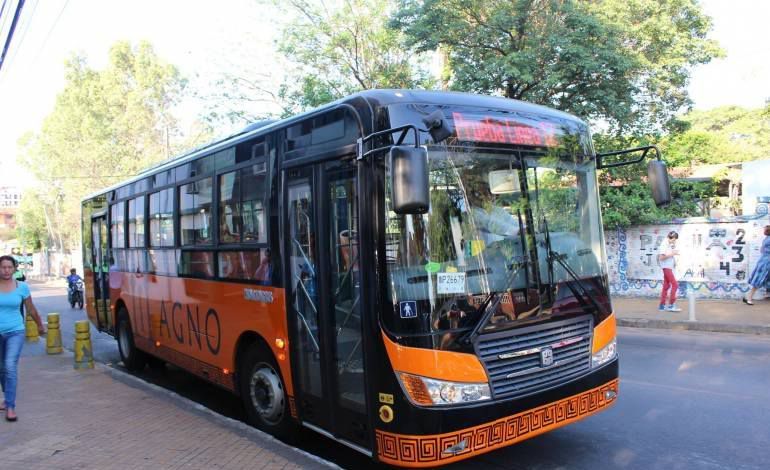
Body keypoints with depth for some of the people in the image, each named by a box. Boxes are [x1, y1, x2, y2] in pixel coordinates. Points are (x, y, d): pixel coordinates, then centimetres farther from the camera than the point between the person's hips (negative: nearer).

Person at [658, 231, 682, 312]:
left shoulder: (669, 244, 14)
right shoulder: (664, 245, -15)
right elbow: (661, 257, -22)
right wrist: (672, 254, -20)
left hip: (669, 267, 10)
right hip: (666, 267, -10)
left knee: (666, 286, 10)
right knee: (675, 284, -12)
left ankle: (662, 305, 14)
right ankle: (671, 305, -11)